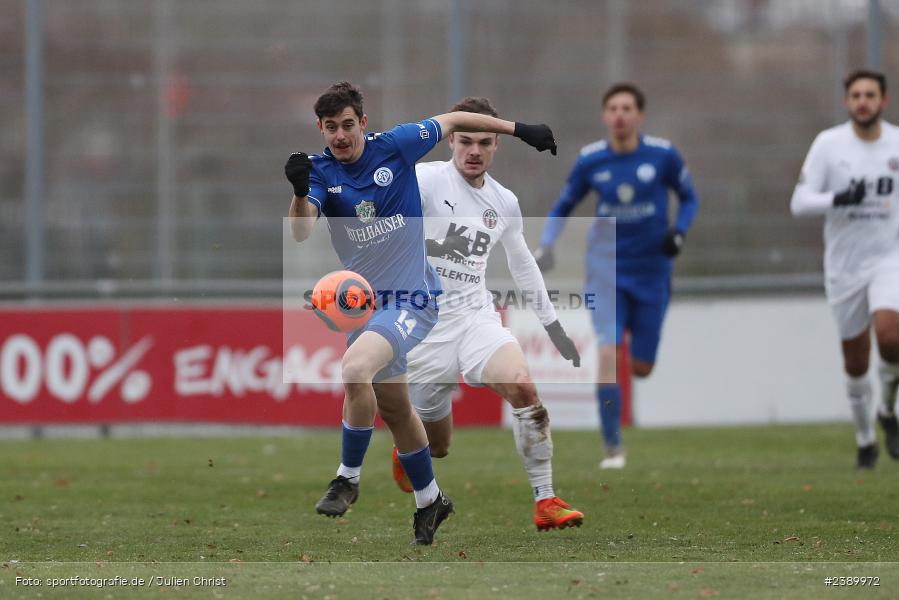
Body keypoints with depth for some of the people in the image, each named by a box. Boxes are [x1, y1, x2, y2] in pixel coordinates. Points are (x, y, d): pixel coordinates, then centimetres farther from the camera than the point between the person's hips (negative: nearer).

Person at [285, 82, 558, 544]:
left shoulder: (396, 146, -10)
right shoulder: (320, 172, -6)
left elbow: (454, 121, 6)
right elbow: (301, 232, -23)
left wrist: (519, 130, 10)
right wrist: (300, 192, -43)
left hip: (414, 298, -5)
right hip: (364, 303, 5)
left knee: (354, 368, -30)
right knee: (394, 409, 17)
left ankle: (349, 478, -14)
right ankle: (429, 499, 38)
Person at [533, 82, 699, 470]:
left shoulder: (662, 155, -8)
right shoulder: (589, 160, -5)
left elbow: (689, 198, 7)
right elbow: (563, 207, 9)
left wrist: (679, 231, -12)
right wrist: (545, 246, -7)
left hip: (651, 272, 1)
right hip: (607, 269, -1)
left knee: (641, 367, 5)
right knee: (608, 351, -19)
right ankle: (612, 448, -10)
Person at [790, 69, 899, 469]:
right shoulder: (828, 144, -5)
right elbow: (799, 202, -9)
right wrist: (839, 199, -26)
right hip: (844, 266, 0)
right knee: (856, 364, 6)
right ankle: (865, 440, 26)